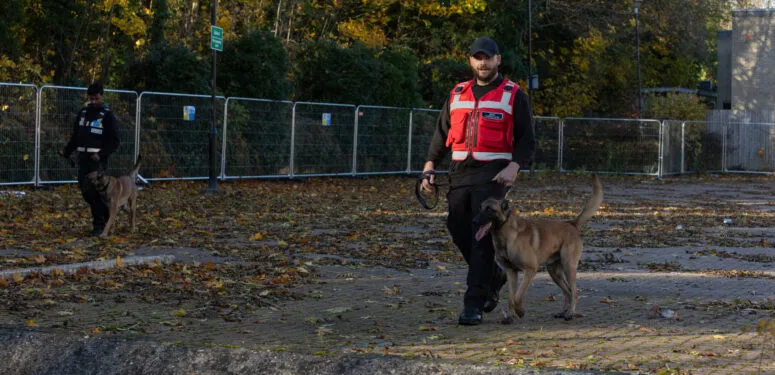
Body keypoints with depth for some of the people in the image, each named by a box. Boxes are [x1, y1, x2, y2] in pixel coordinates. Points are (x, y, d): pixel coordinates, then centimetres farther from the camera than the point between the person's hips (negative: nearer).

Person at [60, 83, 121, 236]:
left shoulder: (107, 115, -4)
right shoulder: (82, 113, 13)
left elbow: (115, 141, -6)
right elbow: (75, 137, 18)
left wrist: (101, 154, -19)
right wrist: (66, 151, 4)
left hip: (98, 159, -6)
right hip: (83, 157, 6)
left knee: (94, 191, -11)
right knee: (85, 190, 5)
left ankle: (99, 224, -2)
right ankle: (106, 213, 24)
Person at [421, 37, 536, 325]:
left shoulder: (513, 95, 2)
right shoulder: (457, 94, 15)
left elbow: (527, 139, 0)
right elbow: (442, 134, 17)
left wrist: (514, 166, -17)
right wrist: (430, 167, 5)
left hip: (493, 174, -5)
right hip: (460, 173, 5)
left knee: (482, 238, -11)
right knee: (459, 232, 5)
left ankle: (474, 305, -9)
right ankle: (494, 276, 31)